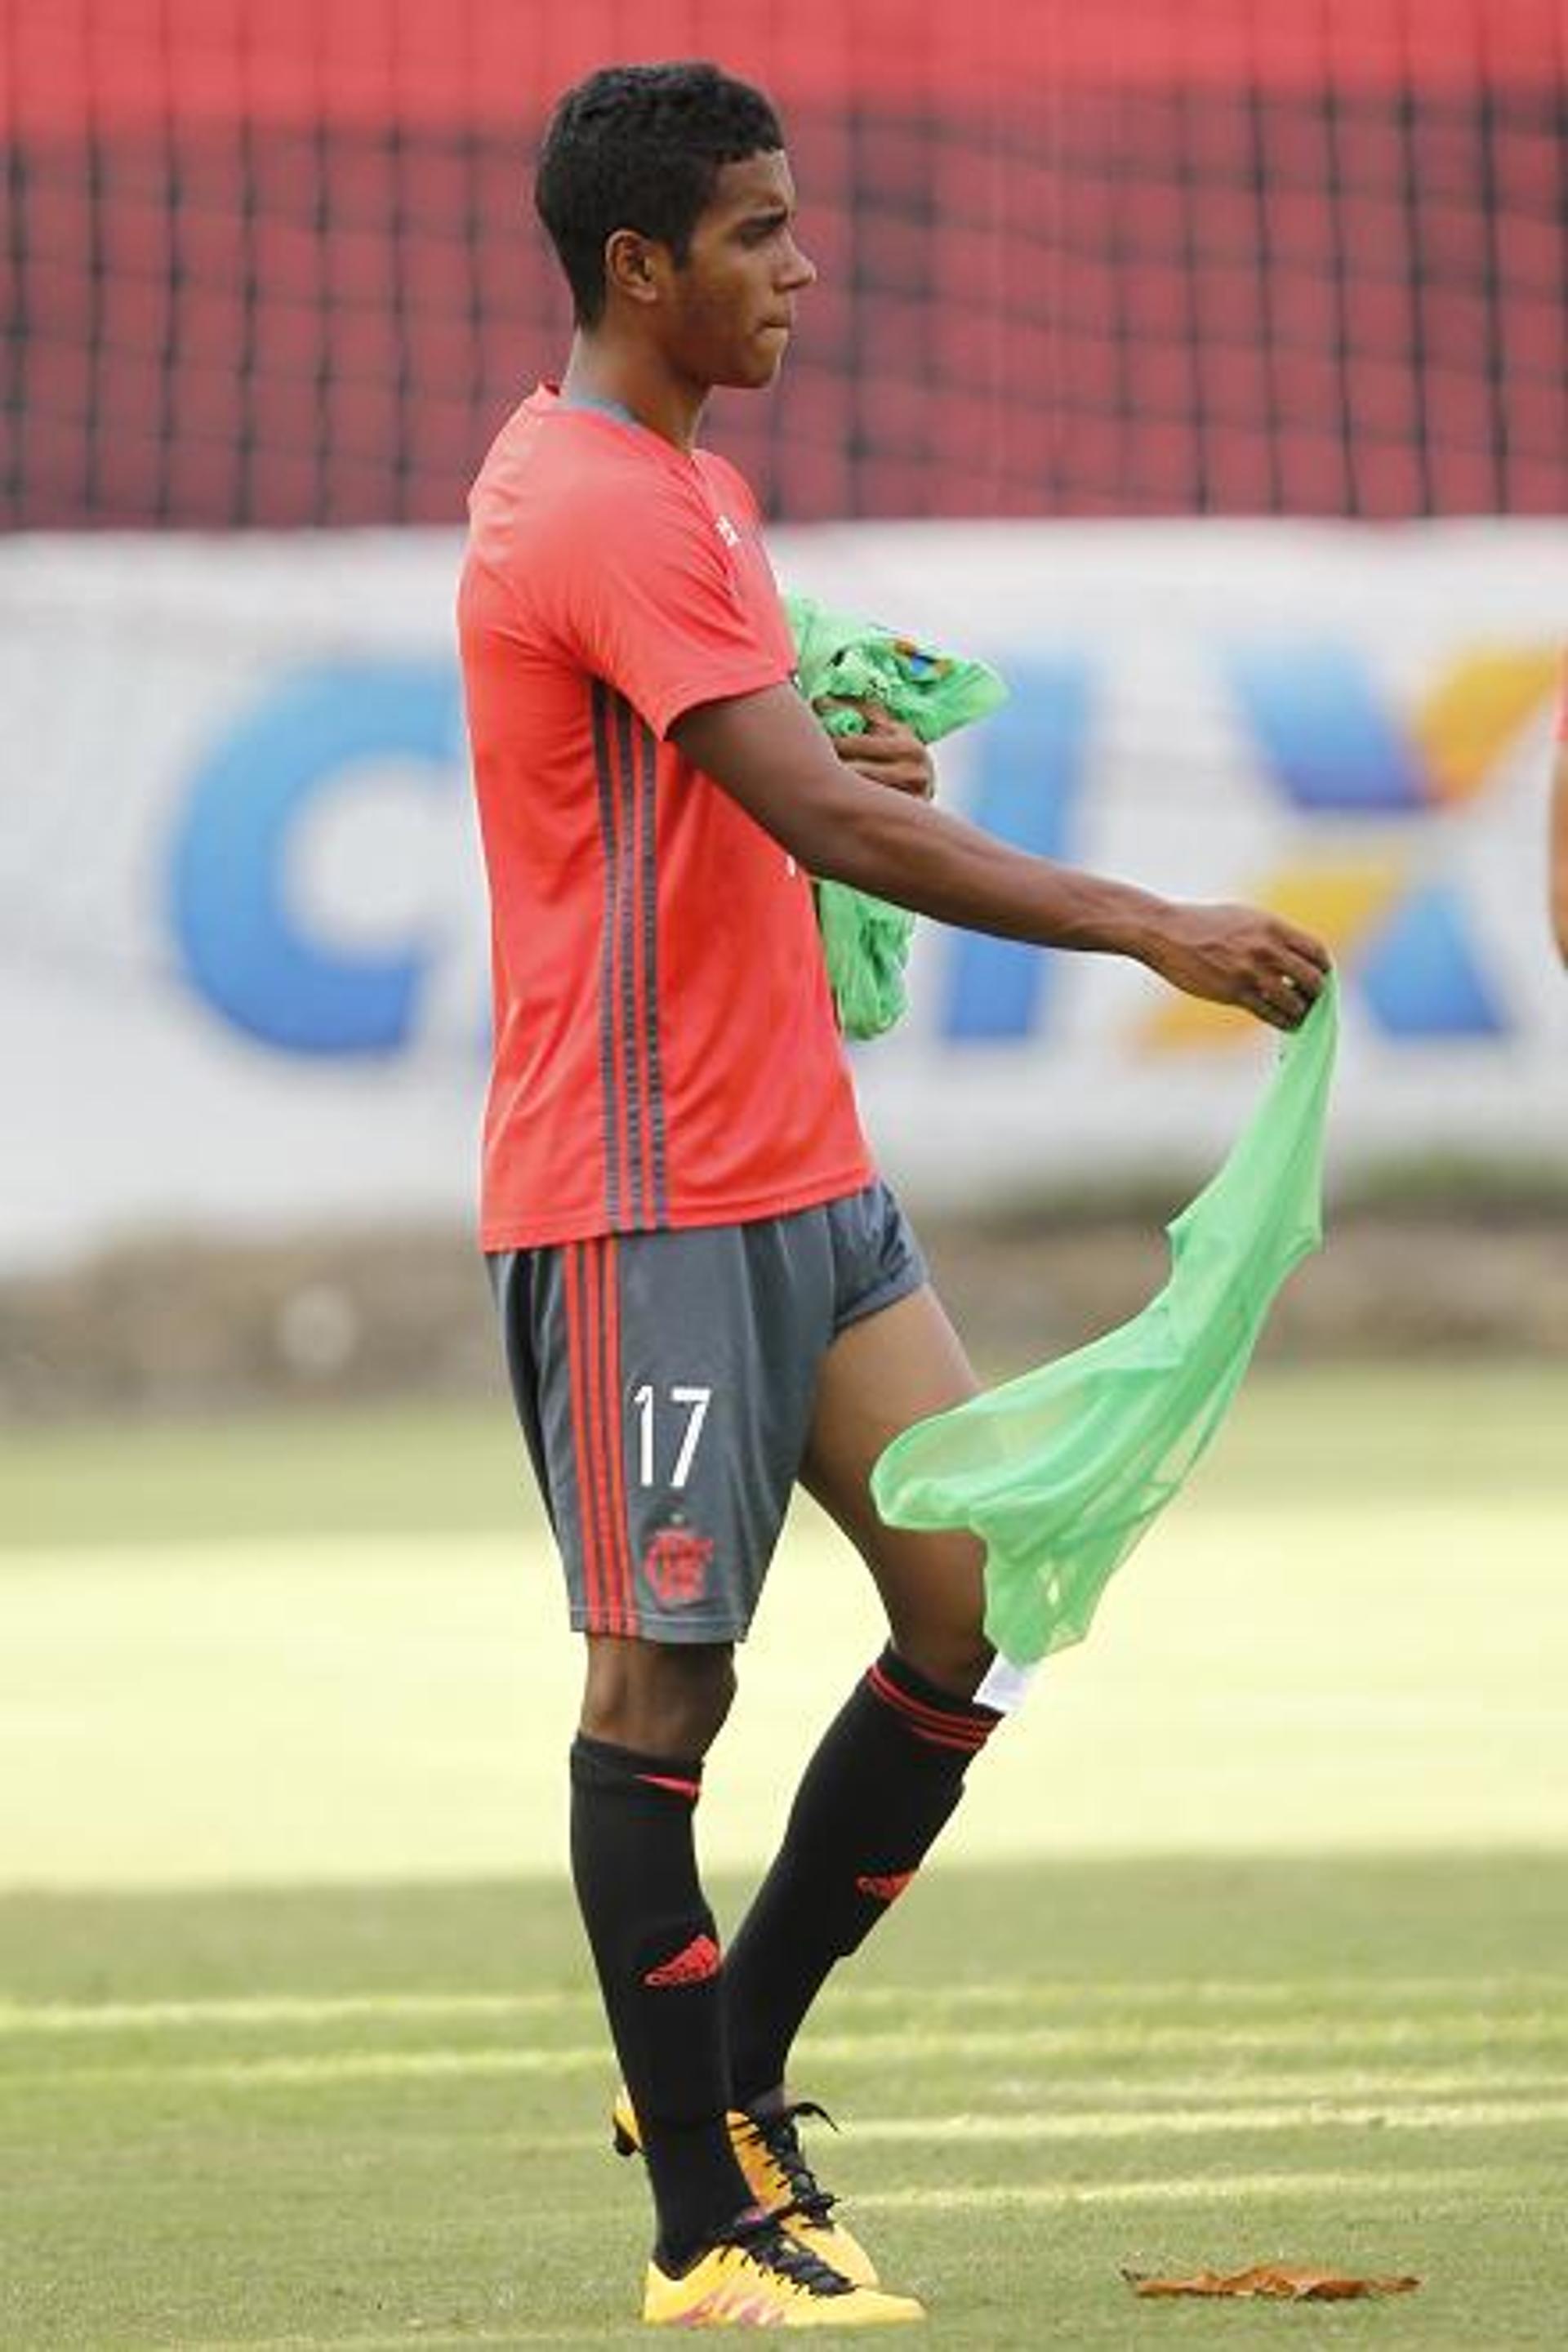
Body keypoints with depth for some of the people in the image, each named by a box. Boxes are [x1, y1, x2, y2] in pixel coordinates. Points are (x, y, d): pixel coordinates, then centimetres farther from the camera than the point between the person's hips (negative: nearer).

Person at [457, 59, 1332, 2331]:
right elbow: (834, 824, -24)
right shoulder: (597, 510, -17)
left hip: (799, 1172, 10)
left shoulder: (683, 482, 15)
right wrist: (1150, 928, -26)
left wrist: (834, 750, 5)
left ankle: (729, 2068, 17)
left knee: (978, 1594, 4)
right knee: (659, 1679, -3)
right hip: (641, 1195, -10)